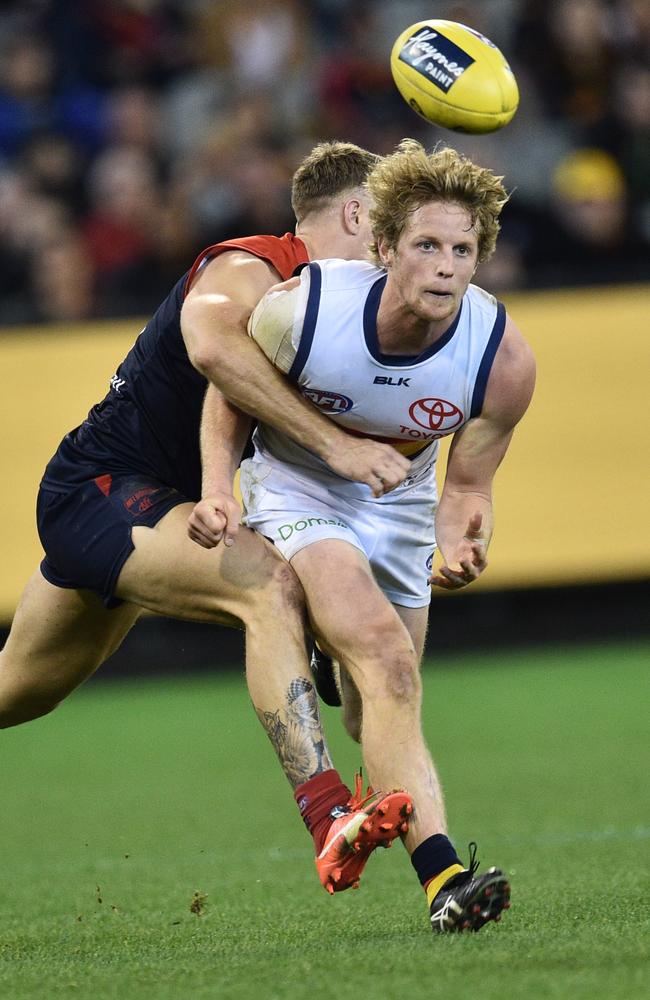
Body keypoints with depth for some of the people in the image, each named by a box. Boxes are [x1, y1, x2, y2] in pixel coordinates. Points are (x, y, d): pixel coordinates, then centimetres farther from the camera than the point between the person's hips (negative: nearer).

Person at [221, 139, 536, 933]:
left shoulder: (503, 359, -21)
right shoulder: (299, 309, -27)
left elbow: (465, 486, -8)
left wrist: (460, 548, -29)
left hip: (400, 508, 4)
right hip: (294, 493, -4)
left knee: (381, 716, 13)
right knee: (389, 667, -27)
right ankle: (442, 879, -37)